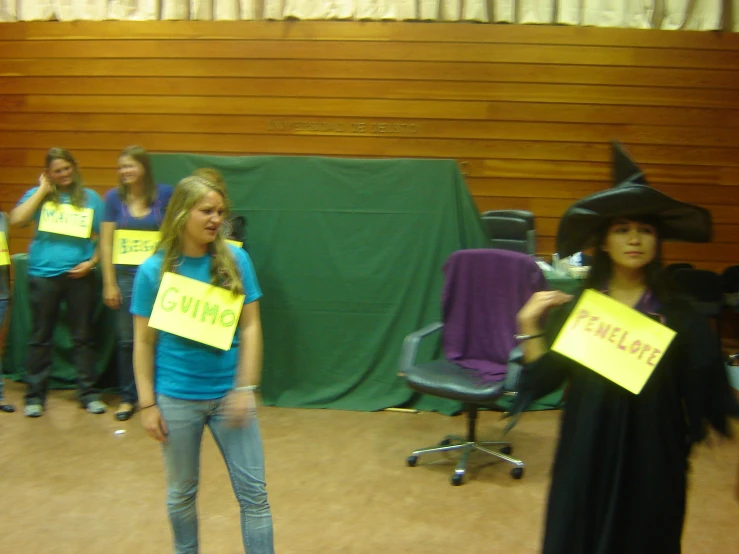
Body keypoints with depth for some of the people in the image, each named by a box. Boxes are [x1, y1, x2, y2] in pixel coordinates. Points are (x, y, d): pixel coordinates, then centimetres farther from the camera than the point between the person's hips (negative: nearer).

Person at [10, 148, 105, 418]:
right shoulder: (37, 195, 5)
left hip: (79, 275, 0)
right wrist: (43, 190, -8)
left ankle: (88, 392, 16)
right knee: (40, 337, 8)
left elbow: (103, 237, 6)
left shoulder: (90, 197, 6)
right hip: (43, 275, 0)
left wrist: (92, 261, -10)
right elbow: (17, 219, -13)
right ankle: (35, 395, 17)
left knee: (82, 336, 7)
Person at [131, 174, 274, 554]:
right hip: (177, 398, 0)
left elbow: (250, 326, -2)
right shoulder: (154, 270, -6)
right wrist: (147, 404, -4)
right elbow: (143, 342, -2)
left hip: (229, 393, 1)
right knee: (181, 493, 16)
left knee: (253, 493, 4)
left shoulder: (235, 260, -4)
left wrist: (245, 388, -8)